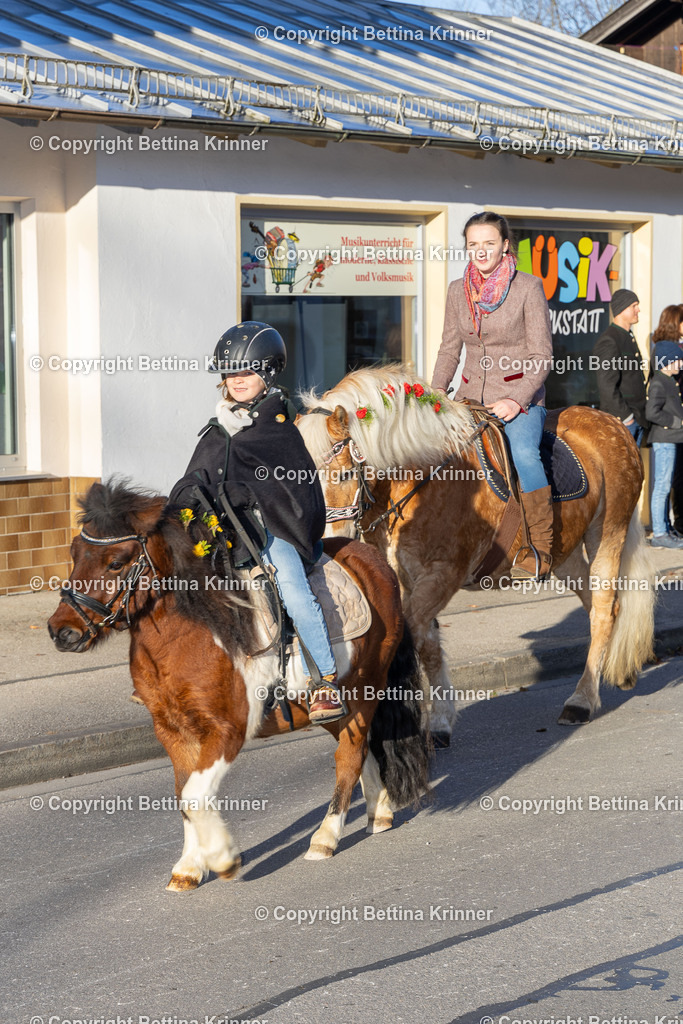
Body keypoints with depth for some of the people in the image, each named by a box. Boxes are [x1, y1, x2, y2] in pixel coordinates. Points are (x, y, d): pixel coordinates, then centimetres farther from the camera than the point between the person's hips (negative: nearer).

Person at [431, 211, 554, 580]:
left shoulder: (529, 288, -5)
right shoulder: (457, 290, 9)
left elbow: (542, 356, -6)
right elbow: (449, 348, 16)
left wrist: (517, 400, -18)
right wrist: (436, 394, 1)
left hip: (519, 395, -5)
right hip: (471, 395, 5)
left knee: (523, 452, -31)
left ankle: (541, 549, -23)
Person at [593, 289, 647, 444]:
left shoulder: (629, 338, 19)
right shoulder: (608, 341, -13)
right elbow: (606, 385, -19)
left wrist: (642, 415, 19)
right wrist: (625, 416, -18)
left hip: (638, 418, 10)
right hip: (619, 419, -10)